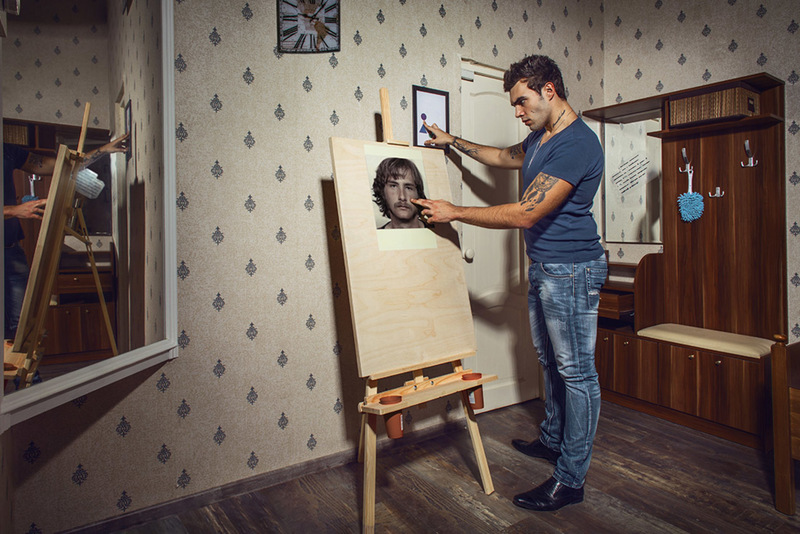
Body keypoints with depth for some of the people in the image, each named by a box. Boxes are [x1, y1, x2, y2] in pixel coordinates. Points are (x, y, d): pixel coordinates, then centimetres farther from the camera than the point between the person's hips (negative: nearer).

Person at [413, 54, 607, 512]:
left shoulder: (577, 144, -21)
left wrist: (454, 213, -16)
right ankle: (554, 440, 38)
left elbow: (525, 214, -25)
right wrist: (453, 142, 31)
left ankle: (571, 479, 11)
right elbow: (506, 157, 33)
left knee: (577, 371, 0)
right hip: (543, 267, 10)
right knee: (551, 362, 20)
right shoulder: (541, 137, 11)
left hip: (571, 271, -10)